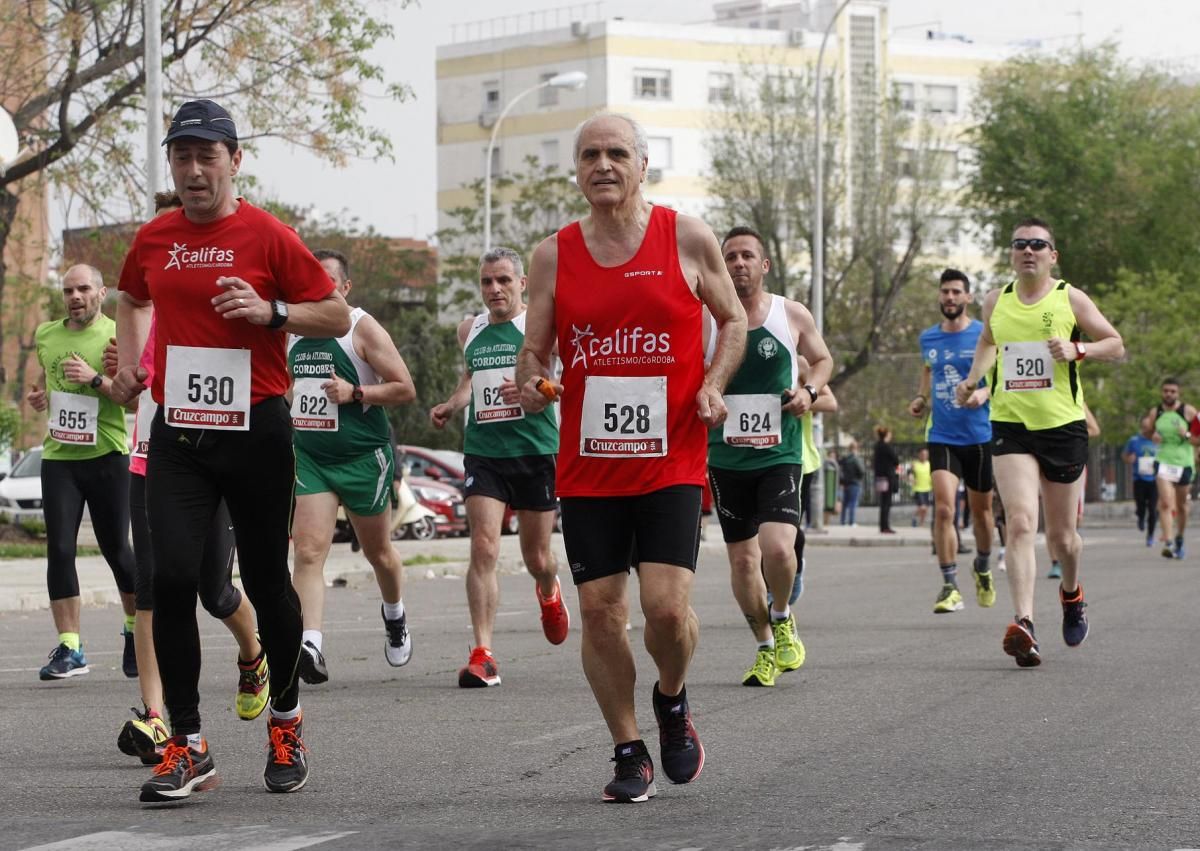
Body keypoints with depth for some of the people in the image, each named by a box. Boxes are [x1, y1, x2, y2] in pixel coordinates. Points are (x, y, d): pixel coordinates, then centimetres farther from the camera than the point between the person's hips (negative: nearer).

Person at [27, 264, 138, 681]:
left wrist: (96, 378, -23)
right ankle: (68, 648, -4)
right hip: (58, 457, 4)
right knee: (59, 550, -6)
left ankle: (135, 630, 28)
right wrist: (40, 397, 7)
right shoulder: (46, 335, 11)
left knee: (116, 550, 5)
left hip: (107, 456, -3)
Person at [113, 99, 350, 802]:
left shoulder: (267, 235, -4)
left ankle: (286, 718, 31)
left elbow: (337, 316, -3)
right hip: (178, 433, 3)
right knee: (172, 578, -10)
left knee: (266, 580, 8)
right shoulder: (154, 240, 8)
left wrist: (270, 311, -18)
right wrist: (129, 363, 13)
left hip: (256, 429, -3)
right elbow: (134, 301, 29)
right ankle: (189, 748, -5)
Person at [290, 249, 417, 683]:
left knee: (378, 551, 16)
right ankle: (310, 646, -27)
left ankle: (394, 615, 45)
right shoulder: (291, 331, 7)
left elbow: (405, 389, -11)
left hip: (363, 456, -3)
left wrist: (356, 393, -23)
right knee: (308, 551, -16)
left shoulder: (363, 328, -9)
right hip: (308, 456, 3)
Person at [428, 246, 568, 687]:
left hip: (536, 452, -2)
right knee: (483, 547, -15)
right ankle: (482, 655, -17)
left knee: (537, 557, 10)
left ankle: (549, 593, 49)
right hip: (483, 451, 2)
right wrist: (452, 404, 9)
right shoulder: (470, 330, 10)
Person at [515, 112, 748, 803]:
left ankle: (673, 702, 19)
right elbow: (535, 348, 10)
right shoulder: (555, 254, 6)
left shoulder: (687, 238, 1)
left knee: (667, 604, -13)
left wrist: (714, 384, -5)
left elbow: (733, 319, 12)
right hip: (588, 466, 2)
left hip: (671, 461, -2)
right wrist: (532, 382, -13)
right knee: (600, 610, 0)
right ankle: (630, 753, 15)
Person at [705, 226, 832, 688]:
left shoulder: (793, 316, 1)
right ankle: (765, 647, 26)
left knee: (777, 547, -20)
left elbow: (822, 359, 17)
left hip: (780, 454, -1)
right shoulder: (703, 321, -1)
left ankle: (782, 619, 11)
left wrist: (809, 390, -3)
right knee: (742, 559, 6)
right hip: (726, 457, 2)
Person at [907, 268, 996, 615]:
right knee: (944, 509, -15)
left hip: (980, 435, -1)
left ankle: (983, 569, 40)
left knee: (980, 510, 13)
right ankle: (950, 586, -12)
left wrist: (985, 392, -20)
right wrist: (921, 398, 10)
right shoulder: (928, 338, 7)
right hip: (941, 436, 1)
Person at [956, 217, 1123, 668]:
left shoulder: (1071, 299, -1)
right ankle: (1023, 624, -29)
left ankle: (1072, 593, 44)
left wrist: (1077, 350, -15)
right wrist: (973, 379, 11)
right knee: (1020, 523, -19)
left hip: (1063, 426, -1)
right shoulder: (996, 302, 7)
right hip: (1010, 427, 1)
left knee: (1061, 534, 10)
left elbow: (1116, 345, 3)